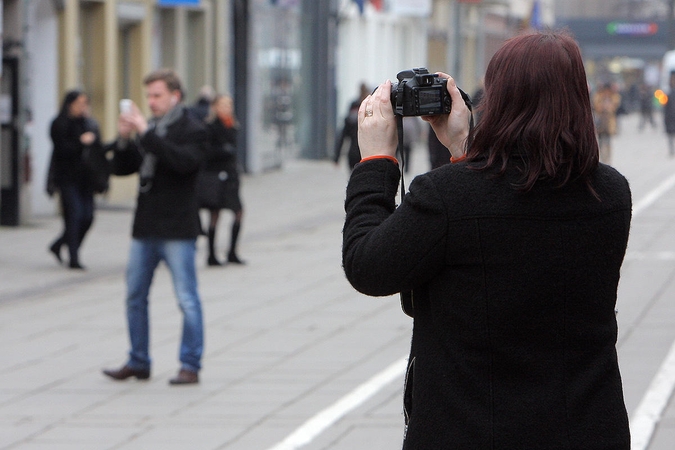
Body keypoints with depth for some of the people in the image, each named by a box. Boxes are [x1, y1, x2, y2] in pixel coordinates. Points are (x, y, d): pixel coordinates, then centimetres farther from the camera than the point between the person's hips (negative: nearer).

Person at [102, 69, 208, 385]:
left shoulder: (192, 131, -5)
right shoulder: (148, 129, 15)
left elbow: (184, 161, -25)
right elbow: (121, 168, 14)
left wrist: (146, 134, -24)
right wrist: (124, 140, -4)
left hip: (177, 230, -7)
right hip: (145, 228, 7)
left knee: (187, 299, -4)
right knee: (135, 297, 10)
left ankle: (190, 365, 1)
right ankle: (138, 362, 19)